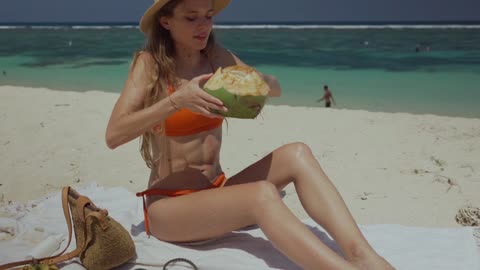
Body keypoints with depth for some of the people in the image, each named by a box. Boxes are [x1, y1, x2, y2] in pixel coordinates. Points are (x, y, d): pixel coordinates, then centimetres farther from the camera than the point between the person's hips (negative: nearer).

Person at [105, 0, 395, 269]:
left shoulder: (216, 56, 5)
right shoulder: (150, 63, -9)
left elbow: (276, 89, 12)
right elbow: (113, 135, -20)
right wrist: (177, 100, -29)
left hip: (215, 190, 6)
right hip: (168, 203, -5)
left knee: (296, 154, -19)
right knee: (263, 195, -33)